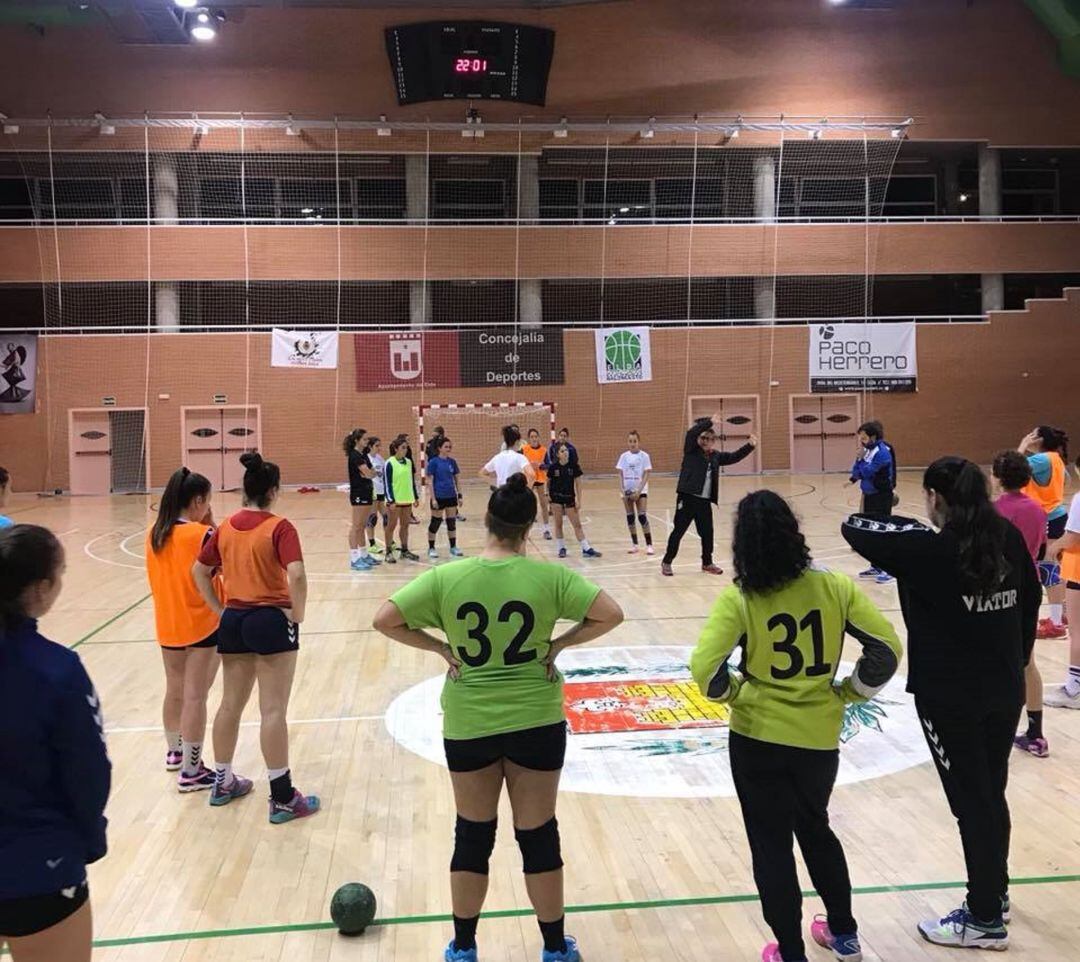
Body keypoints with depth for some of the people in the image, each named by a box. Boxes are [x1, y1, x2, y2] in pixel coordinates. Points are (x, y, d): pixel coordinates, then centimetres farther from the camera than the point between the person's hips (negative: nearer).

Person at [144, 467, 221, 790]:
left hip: (168, 626, 6)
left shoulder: (155, 533, 2)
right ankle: (191, 771, 6)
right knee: (195, 698, 0)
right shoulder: (201, 534, -18)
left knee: (174, 692, 22)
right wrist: (210, 525, -7)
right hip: (202, 626, -6)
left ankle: (174, 752, 40)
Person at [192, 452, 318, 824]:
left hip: (233, 621, 6)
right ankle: (282, 798, 6)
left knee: (231, 704, 18)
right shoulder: (279, 528, -13)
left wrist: (219, 609, 14)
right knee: (273, 711, -1)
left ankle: (223, 782, 32)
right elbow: (296, 576, -25)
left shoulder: (226, 527, 6)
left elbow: (199, 571, 13)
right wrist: (297, 614, -12)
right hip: (271, 620, -6)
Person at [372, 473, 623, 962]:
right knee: (538, 836, 14)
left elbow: (384, 620, -9)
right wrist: (558, 644, -3)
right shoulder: (549, 575, -11)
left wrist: (440, 648, -3)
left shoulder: (446, 577, -9)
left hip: (468, 724, 1)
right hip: (536, 721, -1)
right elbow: (610, 614, -11)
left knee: (472, 836, 17)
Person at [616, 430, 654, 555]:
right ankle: (634, 544, 15)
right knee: (630, 517, 6)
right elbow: (620, 474, 4)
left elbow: (646, 475, -8)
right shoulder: (624, 456, 3)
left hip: (640, 490, -3)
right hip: (627, 490, 3)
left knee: (642, 516, -11)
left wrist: (638, 491, -16)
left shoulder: (644, 456, -5)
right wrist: (621, 489, -9)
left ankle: (649, 545, -6)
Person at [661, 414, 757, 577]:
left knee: (707, 532, 10)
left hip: (705, 501, 5)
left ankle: (707, 563, 26)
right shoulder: (691, 450, -1)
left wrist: (750, 446, 3)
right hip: (687, 498, -5)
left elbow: (735, 456, 15)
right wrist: (709, 422, -25)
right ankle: (667, 562, 11)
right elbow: (691, 433, -17)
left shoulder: (716, 456, 13)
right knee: (678, 531, 0)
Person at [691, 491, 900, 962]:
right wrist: (847, 693, 7)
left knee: (771, 845, 14)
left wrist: (735, 693, -4)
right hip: (819, 738, 4)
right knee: (816, 828, 28)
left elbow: (704, 669, -23)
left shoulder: (739, 598, -14)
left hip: (758, 738, -3)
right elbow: (887, 647, -4)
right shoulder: (833, 586, -6)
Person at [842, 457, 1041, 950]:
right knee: (992, 794, 21)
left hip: (951, 696, -6)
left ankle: (985, 920, 17)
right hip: (1004, 689, 7)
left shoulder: (930, 549, -19)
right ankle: (995, 894, 39)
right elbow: (1030, 600, 11)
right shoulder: (1008, 538, 0)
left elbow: (855, 530, -11)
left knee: (972, 802, 4)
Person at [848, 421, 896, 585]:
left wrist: (862, 457, -12)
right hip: (869, 496, 9)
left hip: (881, 497, -9)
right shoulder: (867, 450, 8)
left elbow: (868, 472, -22)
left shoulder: (882, 451, -15)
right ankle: (875, 567, 23)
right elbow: (856, 473, 6)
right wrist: (860, 457, -5)